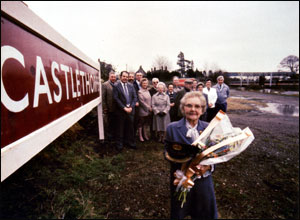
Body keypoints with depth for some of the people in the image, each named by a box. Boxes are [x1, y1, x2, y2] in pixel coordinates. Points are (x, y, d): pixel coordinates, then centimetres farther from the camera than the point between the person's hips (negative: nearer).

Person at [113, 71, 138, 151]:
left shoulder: (131, 86, 11)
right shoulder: (116, 86, -2)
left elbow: (135, 97, 6)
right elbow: (116, 99, -9)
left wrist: (131, 107, -7)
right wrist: (124, 108, -14)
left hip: (130, 109, 4)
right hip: (121, 110, -3)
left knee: (130, 127, 11)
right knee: (120, 127, 6)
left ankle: (129, 142, 26)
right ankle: (119, 144, 20)